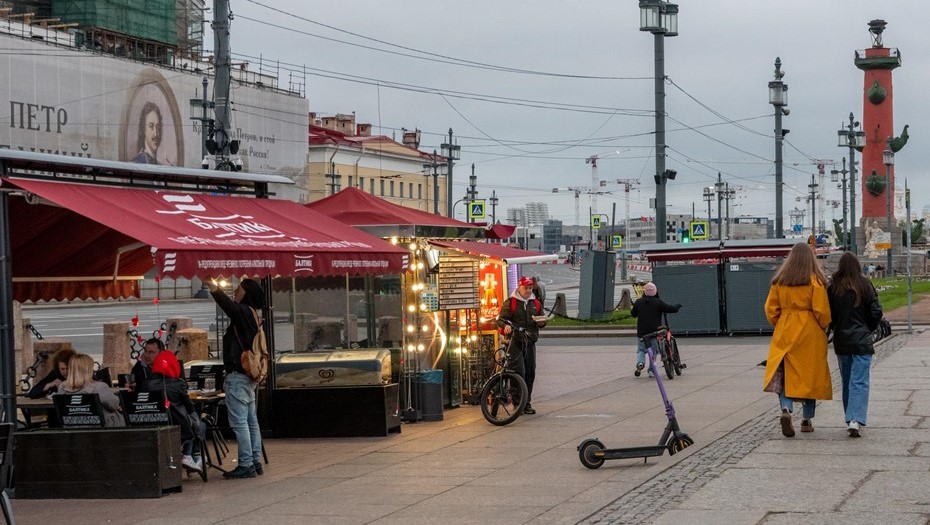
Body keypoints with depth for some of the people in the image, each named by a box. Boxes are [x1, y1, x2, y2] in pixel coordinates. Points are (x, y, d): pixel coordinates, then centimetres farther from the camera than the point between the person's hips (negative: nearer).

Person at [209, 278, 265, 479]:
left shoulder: (243, 312, -14)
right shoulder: (252, 316, 15)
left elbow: (227, 304, -30)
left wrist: (212, 287, -36)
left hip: (238, 376, -10)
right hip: (250, 377, 10)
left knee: (239, 422, -8)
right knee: (251, 421, 13)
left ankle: (246, 465, -8)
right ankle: (255, 462, 17)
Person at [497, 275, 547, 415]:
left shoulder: (536, 303, 15)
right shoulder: (510, 303, -1)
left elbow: (542, 318, 22)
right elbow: (501, 319, -4)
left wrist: (541, 323, -1)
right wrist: (506, 325, -25)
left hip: (530, 342, 5)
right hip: (515, 342, -5)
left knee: (530, 372, 5)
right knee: (519, 372, -11)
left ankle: (527, 403, 14)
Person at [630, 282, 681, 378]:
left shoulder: (638, 302, 2)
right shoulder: (659, 302, -7)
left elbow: (633, 313, 14)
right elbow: (670, 309, -4)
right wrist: (677, 306, 17)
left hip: (641, 332, 2)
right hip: (655, 331, -2)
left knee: (641, 350, 13)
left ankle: (640, 362, -15)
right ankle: (651, 370, 6)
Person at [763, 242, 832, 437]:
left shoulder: (779, 281, 3)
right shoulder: (815, 281, -7)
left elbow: (771, 309, 4)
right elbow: (822, 311, -10)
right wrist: (824, 327, 7)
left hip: (785, 333, 2)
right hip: (810, 334, -2)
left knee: (785, 373, 3)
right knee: (810, 375, 8)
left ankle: (786, 409, -21)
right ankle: (807, 420, 13)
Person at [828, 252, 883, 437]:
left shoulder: (832, 287, -5)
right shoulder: (865, 285, -7)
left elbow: (827, 313, -3)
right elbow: (876, 312, -4)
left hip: (841, 341, 2)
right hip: (862, 342, -2)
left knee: (847, 382, 15)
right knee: (860, 382, -4)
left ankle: (850, 420, 20)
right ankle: (856, 420, -19)